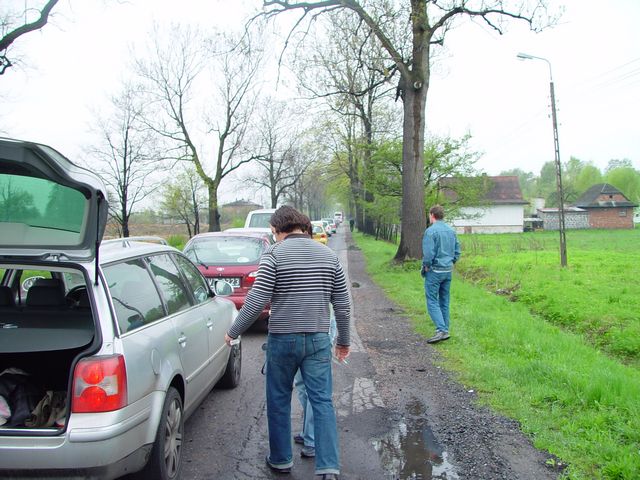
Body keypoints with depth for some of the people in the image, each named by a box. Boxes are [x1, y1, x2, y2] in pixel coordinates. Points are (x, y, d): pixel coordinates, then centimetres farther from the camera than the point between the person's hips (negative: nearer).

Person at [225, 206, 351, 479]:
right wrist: (343, 341, 18)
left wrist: (233, 332, -2)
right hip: (318, 339, 3)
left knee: (278, 401, 15)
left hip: (283, 339, -3)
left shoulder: (274, 254, -8)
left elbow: (257, 300, -15)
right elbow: (343, 304, 8)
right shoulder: (329, 255, 6)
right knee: (322, 402, 7)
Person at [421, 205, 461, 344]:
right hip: (448, 271, 7)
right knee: (444, 301, 13)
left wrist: (425, 267, -4)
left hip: (435, 271, -7)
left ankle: (441, 330, -13)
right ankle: (445, 330, 16)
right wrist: (450, 263, 16)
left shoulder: (430, 231, -13)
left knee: (432, 301, -3)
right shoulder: (451, 230, 9)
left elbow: (428, 253, -19)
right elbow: (457, 251, 11)